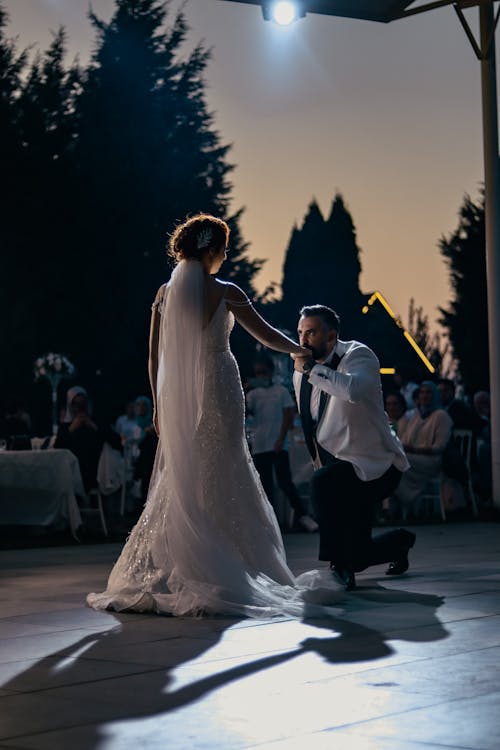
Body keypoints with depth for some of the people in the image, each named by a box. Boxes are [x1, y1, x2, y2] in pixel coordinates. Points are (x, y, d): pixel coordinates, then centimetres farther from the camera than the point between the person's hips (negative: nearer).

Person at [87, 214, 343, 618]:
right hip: (218, 391, -4)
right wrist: (299, 350, 18)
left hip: (177, 398, 5)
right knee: (221, 479, 1)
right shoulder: (224, 292, -8)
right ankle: (221, 572, 2)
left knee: (179, 481, 11)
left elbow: (154, 355, 8)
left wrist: (158, 403, 15)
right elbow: (265, 334, 0)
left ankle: (172, 573, 12)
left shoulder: (165, 293, 5)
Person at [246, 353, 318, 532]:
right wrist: (244, 394, -16)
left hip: (278, 445, -4)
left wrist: (281, 440, -11)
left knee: (284, 481, -13)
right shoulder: (252, 394, 9)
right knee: (265, 485, 6)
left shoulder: (281, 391, 1)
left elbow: (289, 416, -3)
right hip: (259, 447, 4)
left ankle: (302, 515, -8)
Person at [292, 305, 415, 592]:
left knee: (324, 482, -35)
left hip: (375, 464, -7)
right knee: (355, 556, 4)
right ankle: (400, 541, 35)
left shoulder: (358, 355, -14)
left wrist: (311, 369, -30)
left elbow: (354, 389, -40)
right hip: (340, 466, 7)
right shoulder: (301, 375, 6)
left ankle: (339, 566, -21)